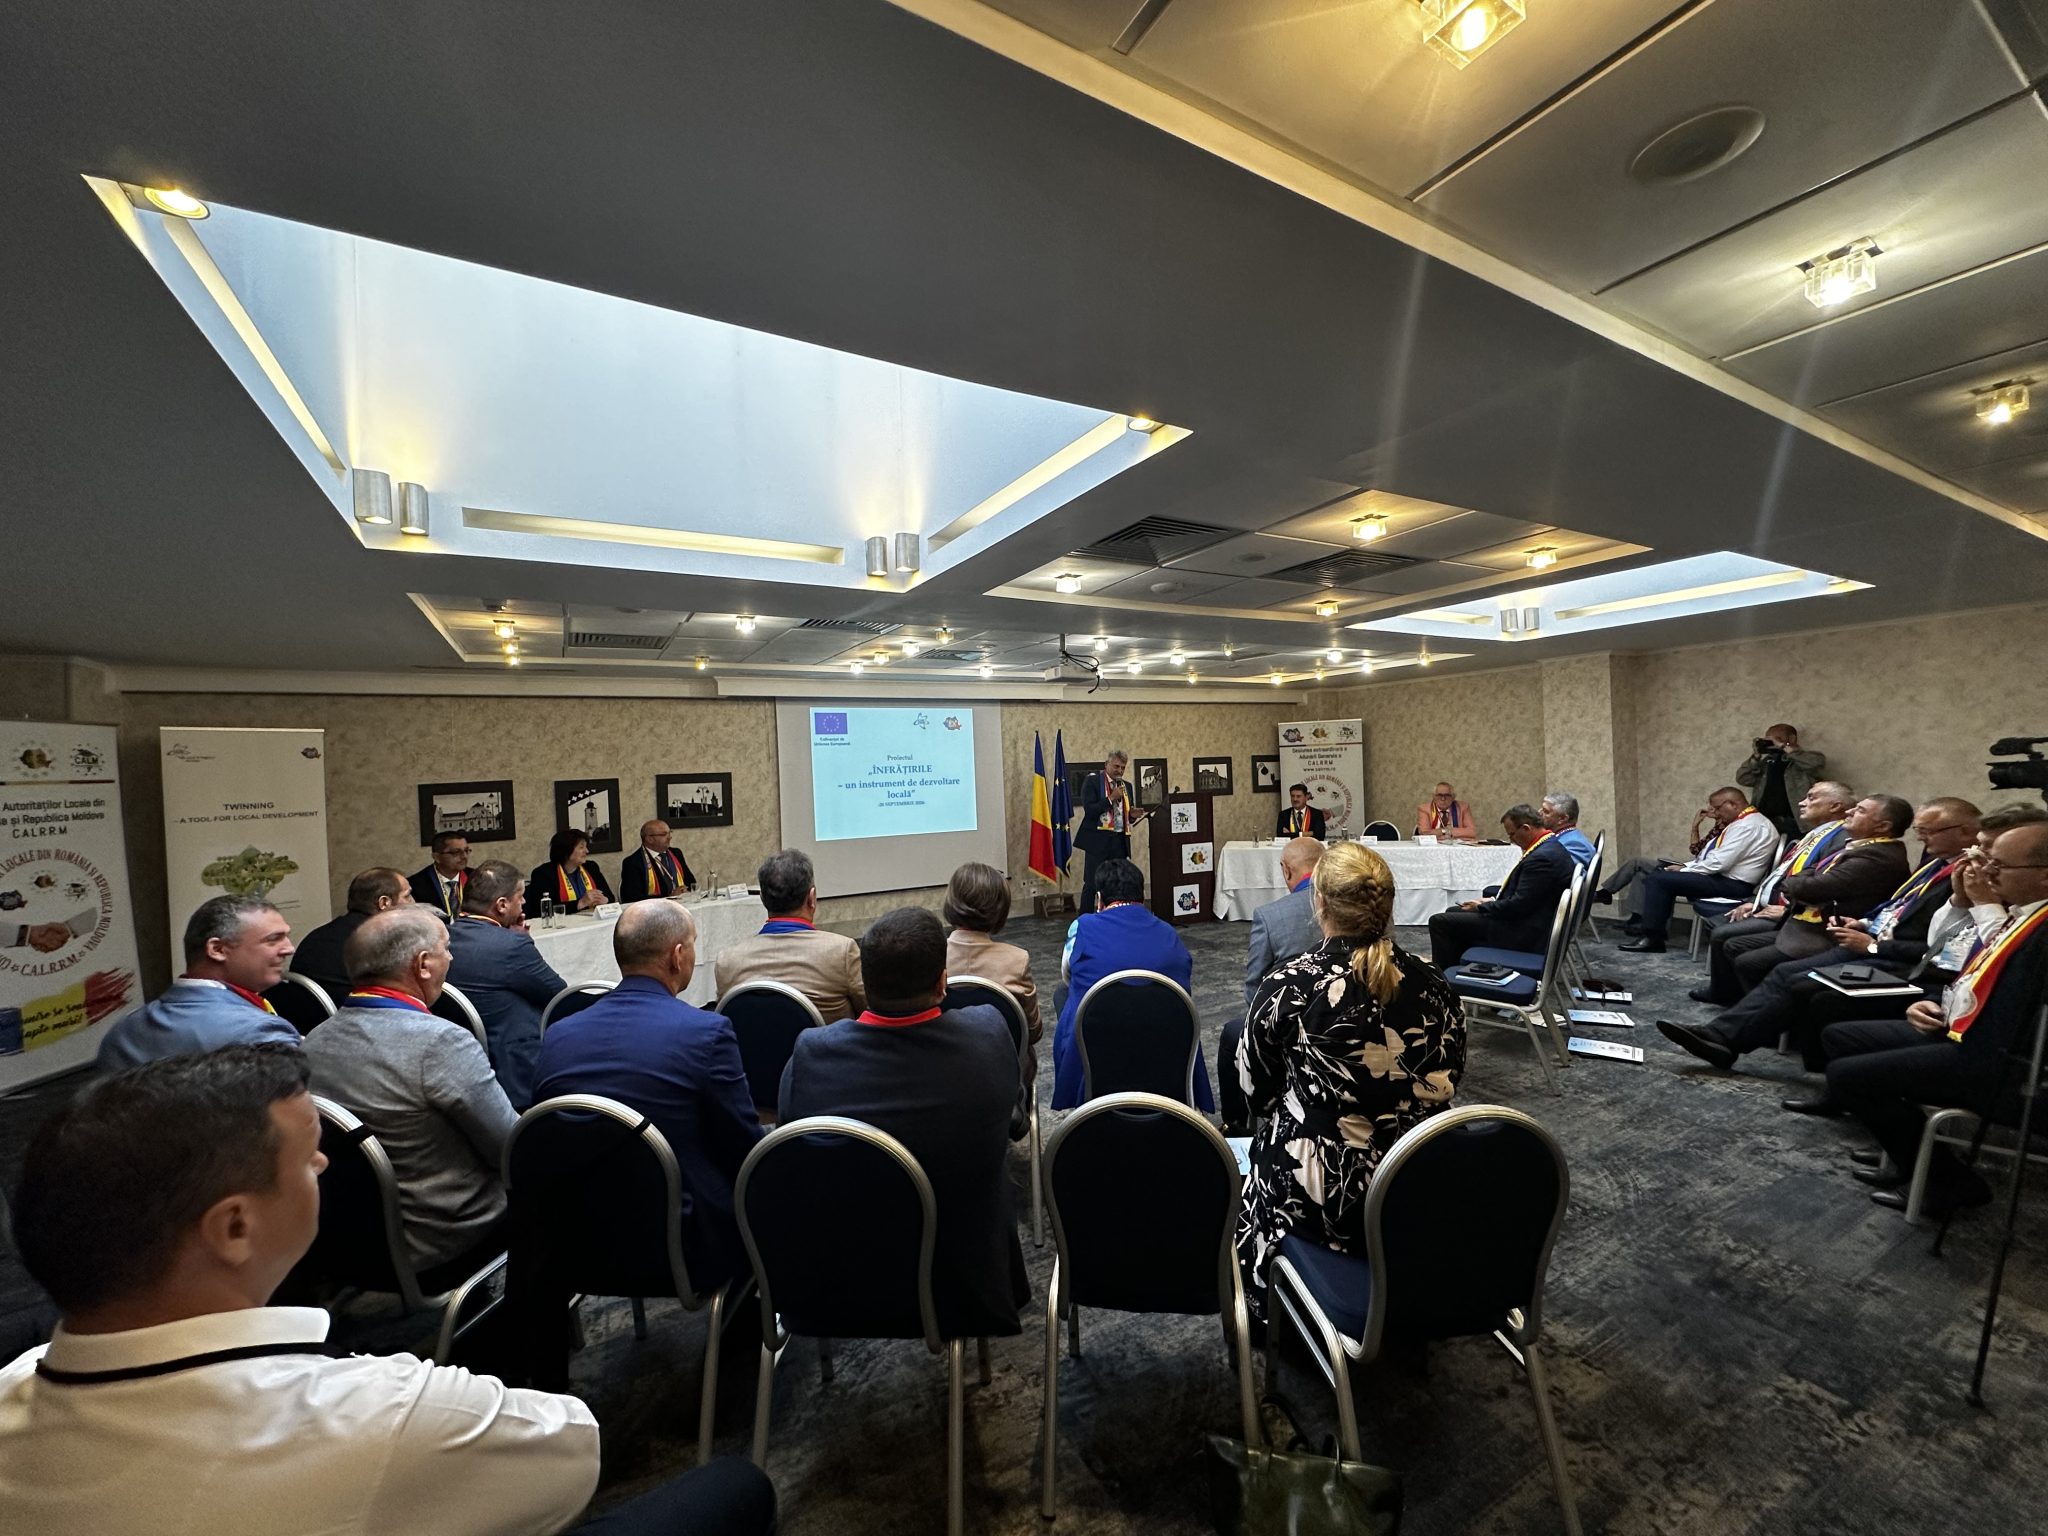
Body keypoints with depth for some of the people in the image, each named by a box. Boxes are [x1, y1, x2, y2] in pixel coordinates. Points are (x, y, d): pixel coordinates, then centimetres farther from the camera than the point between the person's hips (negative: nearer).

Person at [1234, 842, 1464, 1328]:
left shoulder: (1289, 987, -22)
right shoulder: (1431, 983, -11)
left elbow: (1254, 1086, -7)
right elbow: (1448, 1079, 3)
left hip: (1320, 1189, -3)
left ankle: (1258, 1308, 44)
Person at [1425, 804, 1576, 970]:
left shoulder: (1542, 857, -26)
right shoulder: (1550, 846, 8)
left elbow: (1518, 905, -25)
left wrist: (1481, 907, -11)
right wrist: (1494, 900, 8)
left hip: (1523, 933, -11)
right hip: (1526, 920, 11)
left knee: (1439, 921, -12)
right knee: (1453, 912, 20)